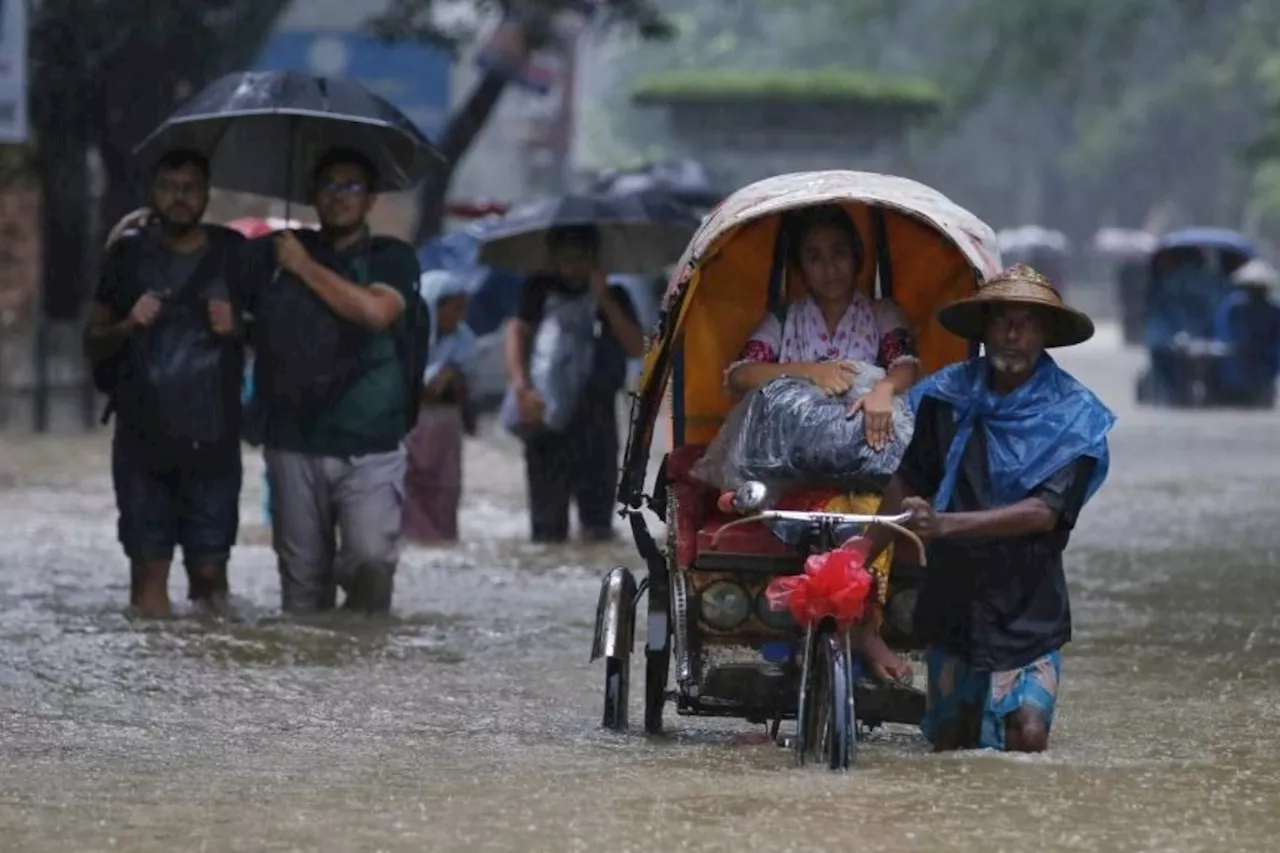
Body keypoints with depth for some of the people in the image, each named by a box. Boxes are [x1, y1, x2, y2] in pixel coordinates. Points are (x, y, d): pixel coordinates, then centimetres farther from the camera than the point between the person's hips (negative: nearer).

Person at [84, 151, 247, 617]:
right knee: (150, 570, -3)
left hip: (214, 438, 1)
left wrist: (237, 327, -7)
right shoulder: (129, 252, 5)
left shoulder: (231, 252, 7)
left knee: (210, 569, -1)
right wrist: (129, 326, -13)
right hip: (144, 439, -1)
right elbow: (93, 343, 8)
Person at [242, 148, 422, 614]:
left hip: (369, 448, -2)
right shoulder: (273, 253, 14)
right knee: (303, 574, 3)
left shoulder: (392, 259, 6)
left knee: (370, 559, -19)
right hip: (294, 447, 2)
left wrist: (306, 268, -5)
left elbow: (376, 310, -13)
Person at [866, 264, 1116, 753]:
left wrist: (945, 524, -30)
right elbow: (908, 484, 8)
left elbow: (1044, 512, -20)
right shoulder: (949, 395, 0)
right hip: (951, 603, 3)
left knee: (1027, 737, -17)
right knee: (948, 743, 8)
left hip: (1027, 614, -3)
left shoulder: (1073, 416, -10)